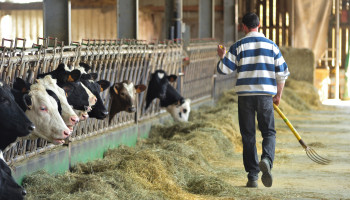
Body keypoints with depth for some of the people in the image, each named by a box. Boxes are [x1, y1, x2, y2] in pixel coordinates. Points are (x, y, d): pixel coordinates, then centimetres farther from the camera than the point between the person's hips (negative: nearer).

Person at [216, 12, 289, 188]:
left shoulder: (238, 46, -1)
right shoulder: (271, 45, 5)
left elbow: (224, 69, -2)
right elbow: (282, 72, 6)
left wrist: (222, 56, 19)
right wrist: (278, 94, 18)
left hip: (245, 94, 0)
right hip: (265, 94, 0)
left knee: (248, 135, 7)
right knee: (269, 132, 9)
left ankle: (252, 176, 5)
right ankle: (266, 160, -21)